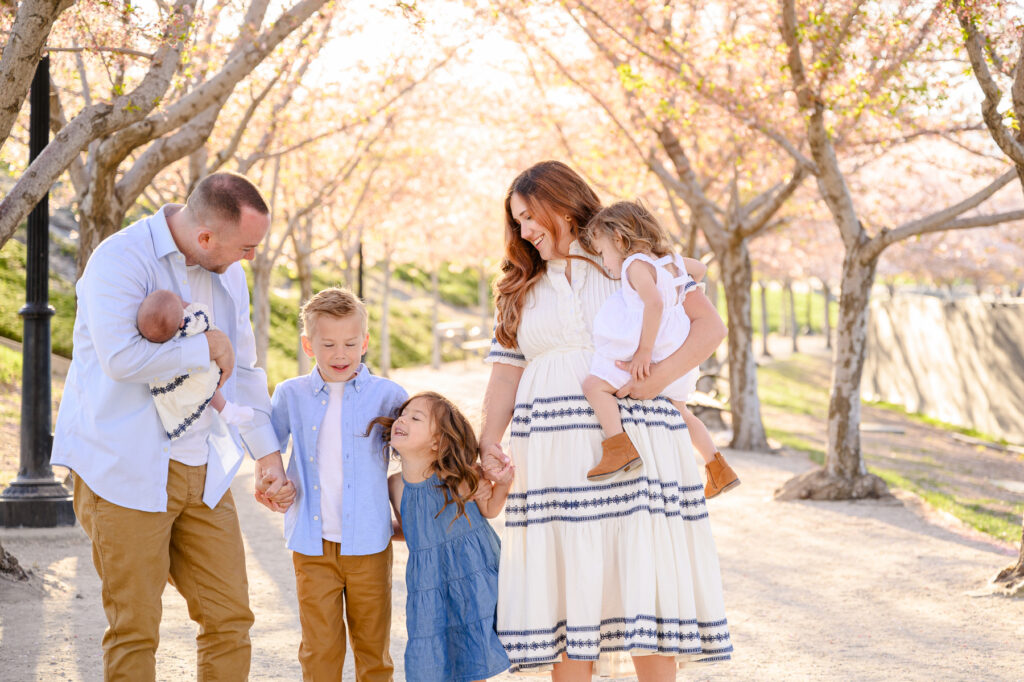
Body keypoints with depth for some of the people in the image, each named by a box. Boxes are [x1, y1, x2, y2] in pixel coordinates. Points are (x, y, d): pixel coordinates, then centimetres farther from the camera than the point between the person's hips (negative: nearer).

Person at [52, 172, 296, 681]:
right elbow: (121, 357, -28)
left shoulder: (228, 274, 11)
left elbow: (242, 372, 22)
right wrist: (206, 348, -15)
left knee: (230, 619, 5)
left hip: (204, 475, 7)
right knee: (134, 630, -2)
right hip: (125, 469, -7)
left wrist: (268, 456, 18)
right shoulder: (121, 259, -13)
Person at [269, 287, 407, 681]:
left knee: (373, 642, 9)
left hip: (368, 543, -1)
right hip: (312, 545, 1)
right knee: (320, 646, 3)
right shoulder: (291, 395, 4)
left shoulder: (386, 395, 0)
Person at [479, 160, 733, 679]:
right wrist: (488, 442, -5)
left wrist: (654, 380, -17)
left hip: (633, 444, -3)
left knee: (642, 578, -5)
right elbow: (506, 374, 13)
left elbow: (710, 326, -3)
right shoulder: (524, 291, 22)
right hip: (553, 456, 3)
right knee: (568, 592, 0)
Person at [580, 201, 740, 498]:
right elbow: (700, 268, 31)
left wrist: (644, 351, -30)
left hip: (655, 353, -10)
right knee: (680, 412, 27)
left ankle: (619, 447, -30)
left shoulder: (636, 264, -15)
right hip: (678, 355, 10)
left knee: (594, 385, -15)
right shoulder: (671, 260, 11)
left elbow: (654, 303, -30)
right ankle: (719, 470, 29)